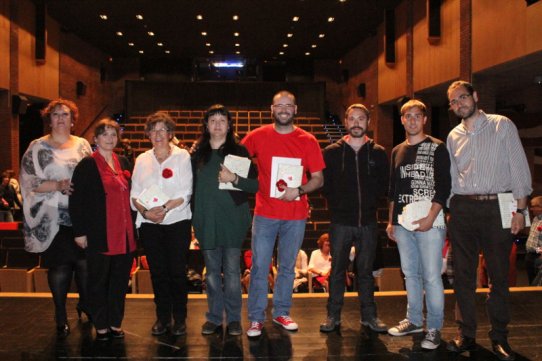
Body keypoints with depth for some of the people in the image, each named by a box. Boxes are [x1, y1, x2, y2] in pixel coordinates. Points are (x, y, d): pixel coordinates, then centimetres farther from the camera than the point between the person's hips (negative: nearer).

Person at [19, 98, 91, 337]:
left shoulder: (83, 145, 10)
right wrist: (57, 185, -19)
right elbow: (28, 182, -6)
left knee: (85, 263, 5)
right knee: (58, 267, 4)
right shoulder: (37, 147, 1)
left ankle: (85, 304, 30)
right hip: (54, 219, -2)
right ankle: (61, 317, 19)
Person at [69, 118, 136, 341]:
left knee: (120, 280, 11)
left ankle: (115, 324, 25)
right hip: (99, 235, -5)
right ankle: (101, 327, 19)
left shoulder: (124, 163, 13)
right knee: (98, 281, 6)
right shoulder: (87, 165, -5)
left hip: (124, 234, 5)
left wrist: (133, 226, 13)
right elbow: (75, 200, -8)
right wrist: (80, 232, -11)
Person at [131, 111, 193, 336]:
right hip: (149, 224, 3)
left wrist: (165, 208, -18)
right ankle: (162, 317, 21)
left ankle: (179, 318, 15)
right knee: (157, 272, 8)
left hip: (177, 222, -3)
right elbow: (135, 193, 6)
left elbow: (186, 193, -7)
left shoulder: (182, 156, -1)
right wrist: (145, 211, -12)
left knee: (177, 271, 1)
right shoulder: (142, 160, 11)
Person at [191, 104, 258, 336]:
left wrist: (234, 178, -19)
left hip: (232, 219, -2)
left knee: (232, 270, 2)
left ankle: (234, 318, 15)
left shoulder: (239, 151, 1)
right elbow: (191, 185, 13)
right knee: (212, 271, 10)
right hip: (206, 220, 2)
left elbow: (256, 185, -3)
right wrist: (195, 216, 2)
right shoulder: (197, 153, 9)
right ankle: (214, 317, 22)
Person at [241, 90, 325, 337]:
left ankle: (281, 313, 28)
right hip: (265, 213, -1)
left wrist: (299, 190, -14)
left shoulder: (308, 141, 1)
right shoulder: (258, 136, 1)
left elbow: (318, 178, 3)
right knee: (259, 267, 1)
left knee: (287, 267, 12)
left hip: (296, 216, 1)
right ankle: (256, 318, 14)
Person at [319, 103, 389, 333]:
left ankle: (369, 315, 21)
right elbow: (324, 184, 4)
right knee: (337, 269, 6)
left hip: (368, 222, 1)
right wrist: (337, 205, 1)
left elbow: (384, 185, 9)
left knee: (366, 270, 10)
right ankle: (333, 315, 16)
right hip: (340, 221, -1)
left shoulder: (378, 153, 5)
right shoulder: (332, 152, 2)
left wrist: (370, 202, 1)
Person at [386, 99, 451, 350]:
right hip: (403, 223, 5)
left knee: (431, 276, -5)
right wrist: (391, 221, 17)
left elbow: (444, 186, -6)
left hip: (429, 221, -5)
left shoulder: (437, 148, 0)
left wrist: (431, 217, -15)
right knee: (410, 274, 12)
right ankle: (414, 321, 25)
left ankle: (434, 328, 6)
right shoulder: (397, 151, 16)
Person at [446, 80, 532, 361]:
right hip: (462, 209, 3)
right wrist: (447, 211, 10)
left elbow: (519, 167, -2)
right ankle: (466, 334, 18)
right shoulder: (453, 136, 13)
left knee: (499, 275, 4)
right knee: (463, 275, 6)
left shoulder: (502, 125, 2)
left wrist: (520, 210, -8)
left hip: (497, 206, -3)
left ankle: (499, 337, 17)